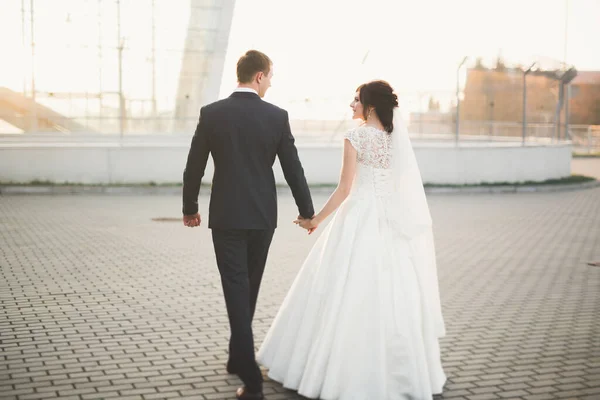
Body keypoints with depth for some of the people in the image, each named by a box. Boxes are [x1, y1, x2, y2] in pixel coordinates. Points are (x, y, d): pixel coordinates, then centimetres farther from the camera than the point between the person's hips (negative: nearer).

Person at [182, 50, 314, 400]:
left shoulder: (212, 113, -5)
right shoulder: (277, 116, -6)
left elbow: (194, 168, -1)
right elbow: (293, 169, -2)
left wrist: (190, 208, 15)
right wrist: (307, 211, 11)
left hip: (226, 216, -1)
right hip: (262, 216, 1)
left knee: (236, 292, -1)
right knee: (249, 289, 19)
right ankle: (239, 358, 34)